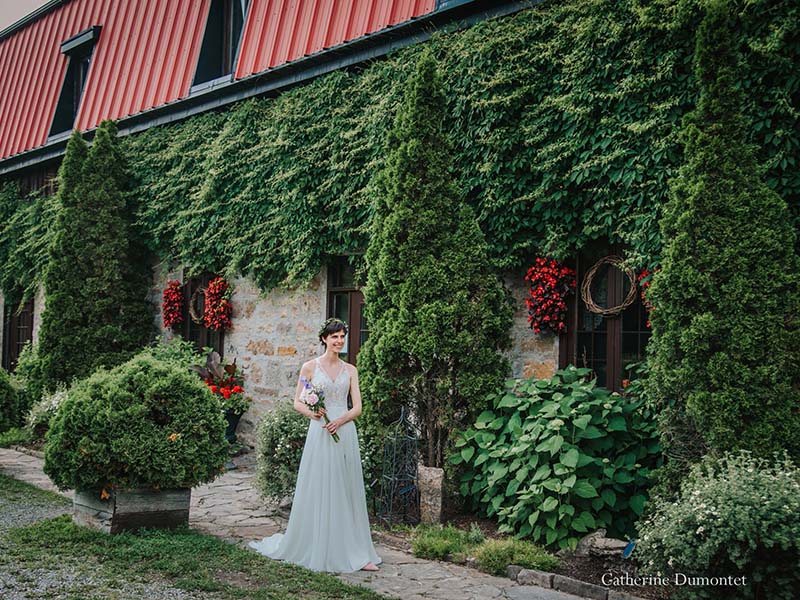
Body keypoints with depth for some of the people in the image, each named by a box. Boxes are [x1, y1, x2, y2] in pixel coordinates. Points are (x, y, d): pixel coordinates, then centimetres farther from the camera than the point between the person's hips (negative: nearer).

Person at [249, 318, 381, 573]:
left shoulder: (350, 370, 10)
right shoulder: (311, 367, 3)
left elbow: (358, 406, 5)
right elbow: (297, 402, 4)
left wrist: (341, 420, -12)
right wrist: (311, 412, -16)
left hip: (345, 434, 3)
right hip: (320, 433, -3)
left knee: (347, 492, 4)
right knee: (319, 491, 0)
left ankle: (354, 552, 9)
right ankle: (318, 551, 12)